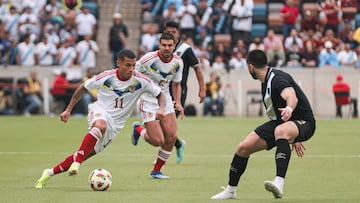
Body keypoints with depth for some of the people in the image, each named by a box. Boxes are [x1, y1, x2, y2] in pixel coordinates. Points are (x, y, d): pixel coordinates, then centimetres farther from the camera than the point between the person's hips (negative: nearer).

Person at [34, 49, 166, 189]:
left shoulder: (140, 81, -11)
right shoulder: (106, 77, -12)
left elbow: (160, 95, 1)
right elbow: (82, 89, 3)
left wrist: (161, 108, -21)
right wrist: (68, 110, 1)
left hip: (115, 124, 3)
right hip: (100, 111, -3)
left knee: (85, 155, 0)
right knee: (101, 126, -41)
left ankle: (49, 173, 16)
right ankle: (76, 163, -39)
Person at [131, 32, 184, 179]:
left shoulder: (178, 62, -3)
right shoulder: (149, 59, -20)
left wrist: (178, 103, -3)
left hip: (165, 99, 5)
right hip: (148, 102, -5)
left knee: (171, 136, -9)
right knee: (158, 141, -13)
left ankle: (156, 171, 9)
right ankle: (138, 130, 23)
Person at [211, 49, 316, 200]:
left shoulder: (277, 79, -21)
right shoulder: (266, 82, 11)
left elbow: (292, 97, -41)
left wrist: (289, 109, -65)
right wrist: (292, 139, 27)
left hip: (303, 122, -9)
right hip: (280, 122, 9)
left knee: (280, 131, -43)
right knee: (243, 147, 0)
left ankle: (279, 184, -57)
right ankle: (230, 190, 21)